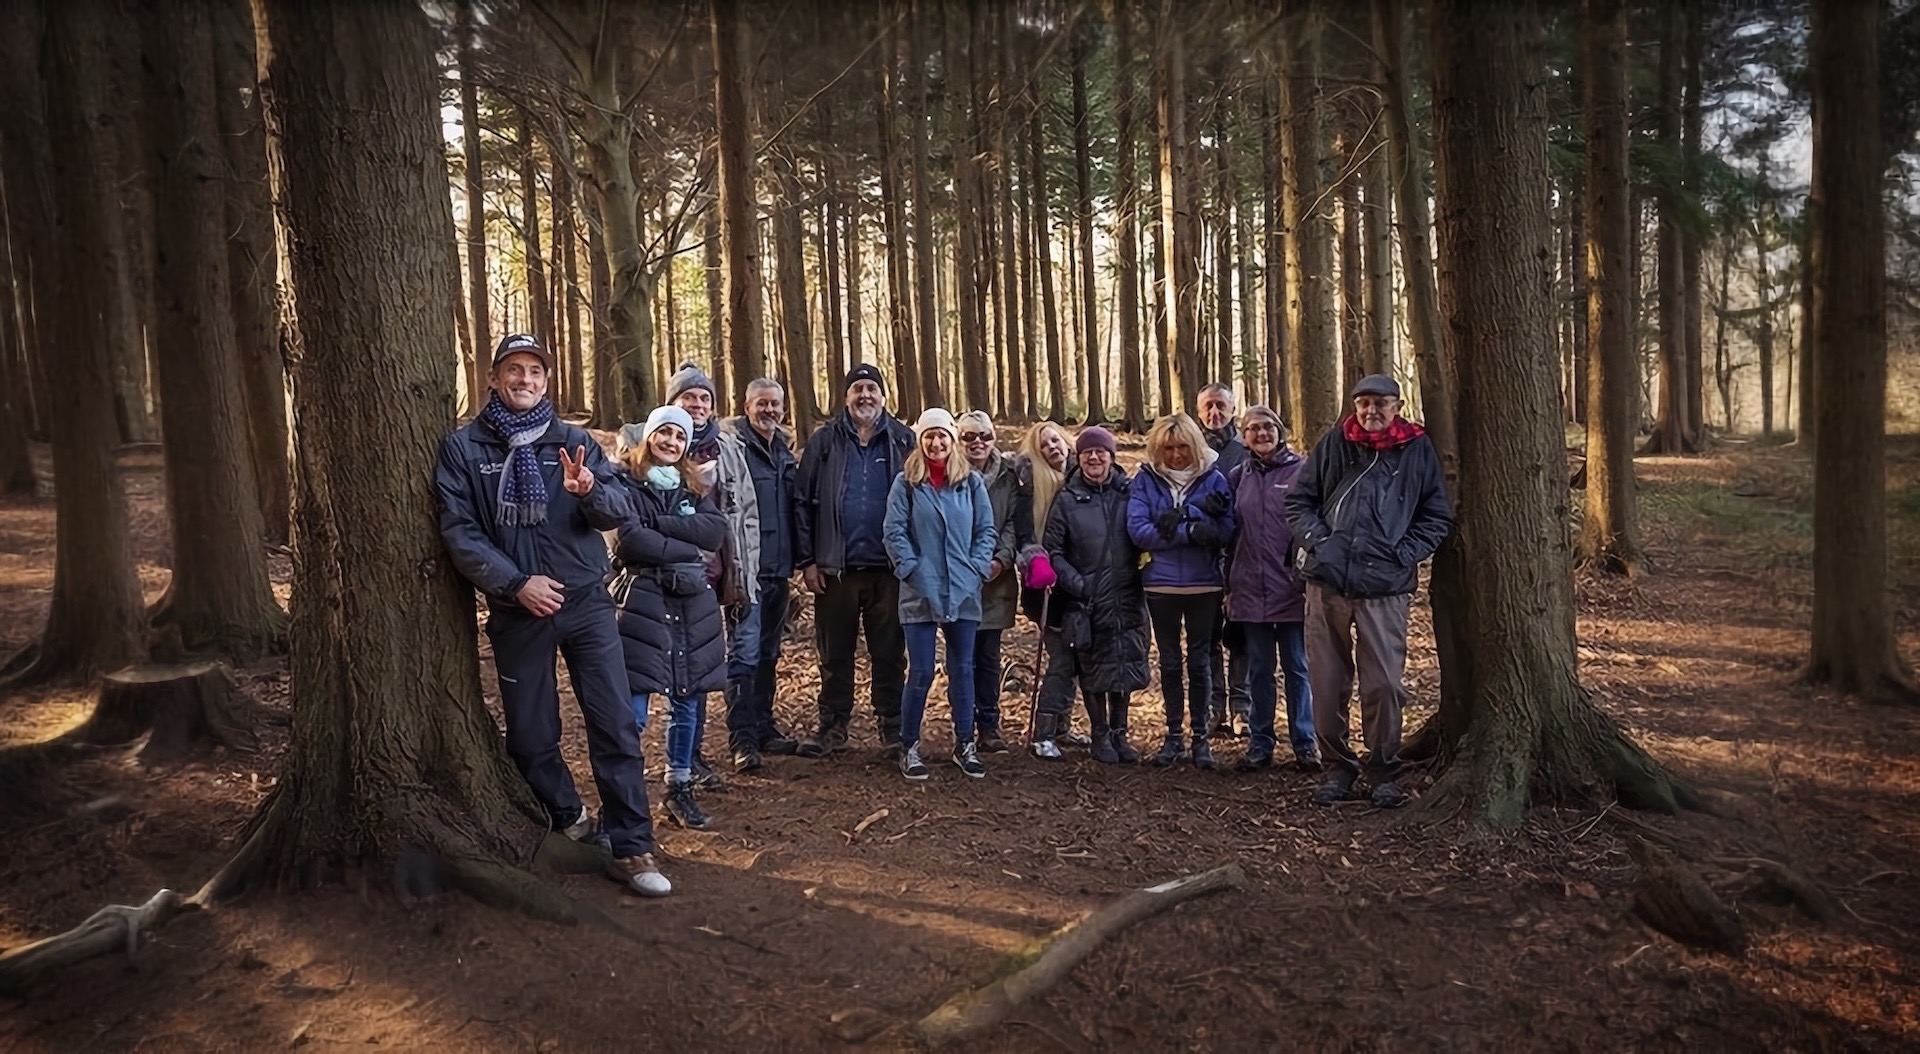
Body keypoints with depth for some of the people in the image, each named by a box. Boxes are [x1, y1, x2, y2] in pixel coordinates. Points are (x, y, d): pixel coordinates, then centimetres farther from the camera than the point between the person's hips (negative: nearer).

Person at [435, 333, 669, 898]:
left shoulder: (574, 441, 6)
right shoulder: (463, 447, 2)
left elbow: (622, 511, -1)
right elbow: (459, 532, -5)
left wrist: (590, 492, -23)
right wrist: (515, 583, -16)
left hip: (586, 602, 0)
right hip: (516, 612, 0)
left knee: (615, 724, -4)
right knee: (531, 734, 11)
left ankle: (632, 847, 3)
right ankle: (570, 819, 34)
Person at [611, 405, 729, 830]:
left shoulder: (695, 486, 15)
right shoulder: (626, 483, -1)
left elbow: (716, 530, -2)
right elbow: (630, 540, -15)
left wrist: (659, 524, -10)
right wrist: (687, 550, -9)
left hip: (694, 603, 5)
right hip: (642, 599, -5)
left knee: (688, 703, 11)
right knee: (633, 710, -7)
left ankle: (680, 788, 23)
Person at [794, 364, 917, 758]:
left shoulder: (903, 442, 3)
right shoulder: (824, 442, 4)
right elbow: (802, 501, 2)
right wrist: (806, 560, -4)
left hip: (888, 567, 0)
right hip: (835, 567, 1)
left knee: (890, 654, 8)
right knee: (834, 655, 10)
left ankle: (892, 726, 19)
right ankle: (832, 728, 20)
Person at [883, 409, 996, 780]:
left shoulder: (971, 482, 5)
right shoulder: (906, 483, -1)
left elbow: (986, 530, 7)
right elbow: (894, 533, -4)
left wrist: (977, 569, -3)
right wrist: (912, 572, -11)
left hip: (964, 592, 3)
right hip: (921, 594, -2)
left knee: (962, 669, 10)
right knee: (921, 673, -1)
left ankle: (965, 744, 23)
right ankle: (909, 746, 14)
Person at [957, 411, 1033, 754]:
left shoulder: (1008, 477, 8)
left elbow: (1015, 523, 5)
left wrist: (1002, 558, -11)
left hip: (996, 579, 2)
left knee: (989, 655, 8)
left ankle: (989, 726, 16)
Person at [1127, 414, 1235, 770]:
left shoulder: (1213, 478, -2)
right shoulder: (1146, 479, -2)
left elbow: (1226, 529, -13)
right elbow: (1138, 529, -13)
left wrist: (1176, 522, -23)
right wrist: (1192, 530, -18)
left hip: (1204, 585, -1)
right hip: (1161, 585, 1)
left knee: (1199, 661, 8)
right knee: (1170, 663, 11)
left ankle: (1201, 737, 18)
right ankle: (1174, 735, 22)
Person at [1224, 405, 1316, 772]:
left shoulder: (1300, 471, -2)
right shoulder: (1238, 477, 9)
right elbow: (1230, 534, 11)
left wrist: (1310, 576, -8)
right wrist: (1230, 586, 9)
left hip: (1292, 587, -3)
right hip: (1250, 590, 3)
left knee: (1297, 669, 6)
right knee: (1259, 669, 11)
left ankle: (1304, 743, 17)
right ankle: (1259, 743, 20)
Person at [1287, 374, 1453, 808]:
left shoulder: (1418, 450, 5)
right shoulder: (1334, 444, 8)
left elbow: (1437, 517, 8)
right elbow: (1299, 499, 12)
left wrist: (1405, 553, -5)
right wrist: (1316, 540, -3)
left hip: (1385, 586, -2)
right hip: (1327, 581, 2)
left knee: (1385, 683, -2)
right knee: (1327, 682, 7)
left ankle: (1385, 772, 16)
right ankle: (1338, 766, 23)